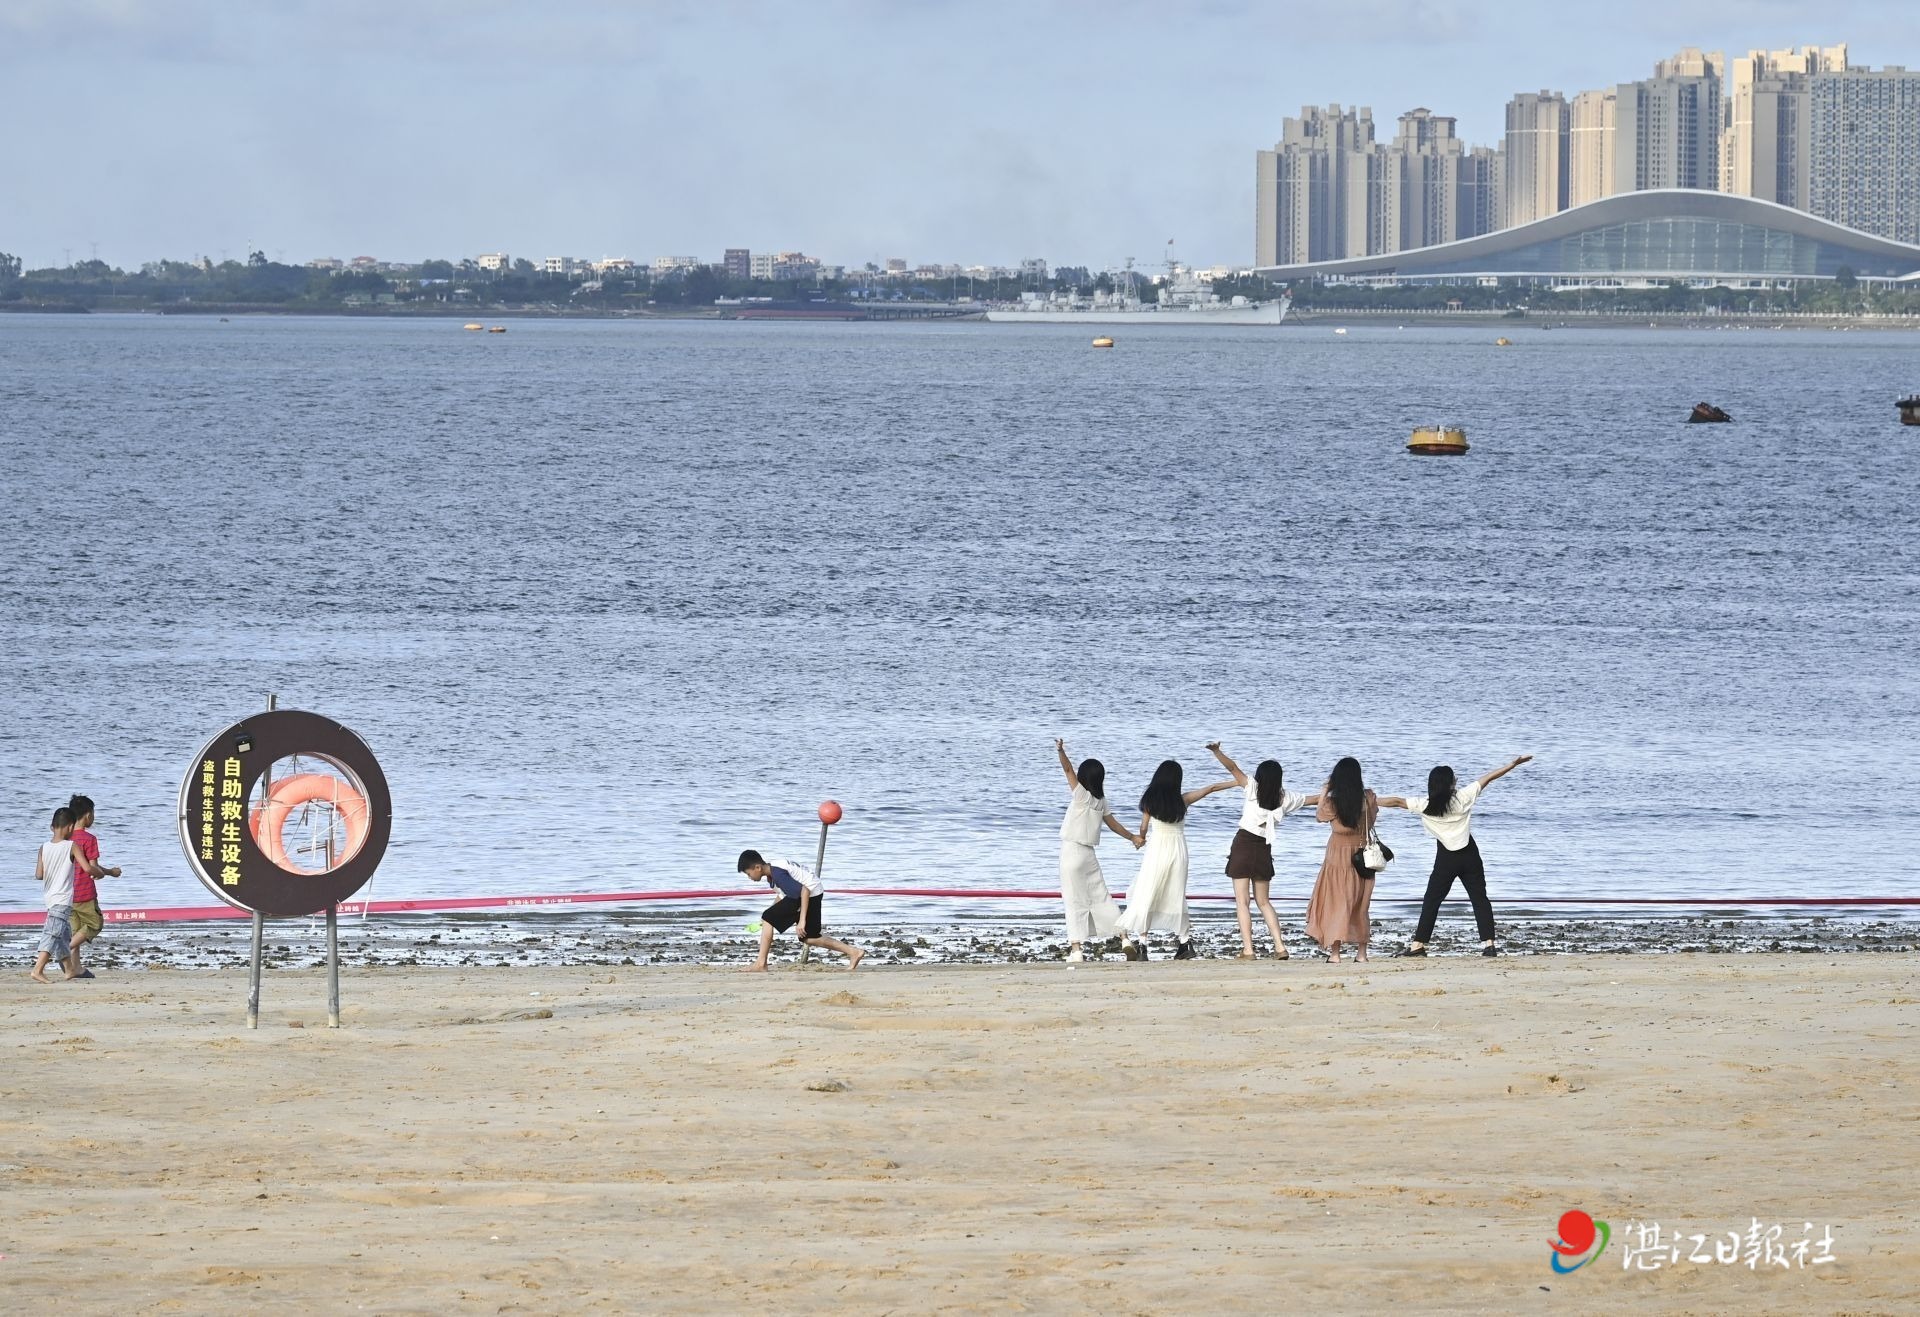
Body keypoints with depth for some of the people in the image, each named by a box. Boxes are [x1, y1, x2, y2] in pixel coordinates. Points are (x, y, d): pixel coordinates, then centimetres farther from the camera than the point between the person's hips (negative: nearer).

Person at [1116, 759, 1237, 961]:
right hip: (1178, 849, 3)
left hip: (1156, 848, -3)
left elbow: (1143, 828, 2)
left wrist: (1141, 839, 26)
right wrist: (1239, 782, 18)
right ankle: (1185, 942, 12)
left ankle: (1141, 944, -9)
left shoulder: (1149, 800, -6)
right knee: (1177, 897, 13)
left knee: (1145, 896, -1)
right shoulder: (1182, 799, -2)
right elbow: (1211, 789, 8)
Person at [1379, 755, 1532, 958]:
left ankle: (1418, 945, 4)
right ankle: (1488, 943, -2)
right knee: (1479, 898, 5)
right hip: (1469, 855, 1)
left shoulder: (1425, 805, -11)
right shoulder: (1463, 797, -10)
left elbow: (1397, 802, -7)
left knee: (1432, 900, 7)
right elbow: (1487, 778, -2)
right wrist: (1512, 765, 4)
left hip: (1446, 859, -1)